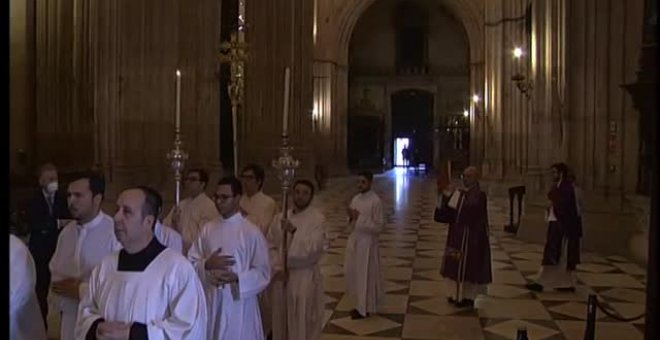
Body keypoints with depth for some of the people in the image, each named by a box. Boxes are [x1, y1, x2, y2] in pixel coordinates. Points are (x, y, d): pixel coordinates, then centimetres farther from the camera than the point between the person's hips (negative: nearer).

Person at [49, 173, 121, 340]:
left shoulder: (115, 232, -18)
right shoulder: (66, 232, 6)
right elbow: (55, 271, 13)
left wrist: (81, 290, -13)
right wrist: (63, 288, -7)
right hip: (70, 318, 6)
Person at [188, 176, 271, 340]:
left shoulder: (251, 232, -8)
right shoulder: (208, 229, 5)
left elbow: (263, 272, -8)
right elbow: (191, 261, 7)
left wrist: (236, 278, -22)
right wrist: (206, 264, -13)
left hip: (239, 303, -4)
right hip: (211, 302, 4)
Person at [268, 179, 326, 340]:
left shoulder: (318, 218, -8)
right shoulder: (280, 217, 5)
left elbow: (315, 247, -20)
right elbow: (271, 246, 6)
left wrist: (294, 231, -30)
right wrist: (277, 267, -7)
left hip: (306, 277, -4)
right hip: (282, 276, 4)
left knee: (303, 323, 3)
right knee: (282, 322, 14)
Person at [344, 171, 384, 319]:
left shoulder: (375, 201, -16)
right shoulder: (356, 198, 6)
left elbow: (379, 226, -18)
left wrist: (360, 218, -23)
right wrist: (351, 218, -8)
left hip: (367, 242, -8)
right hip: (354, 240, 8)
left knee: (365, 275, 4)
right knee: (353, 273, 16)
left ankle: (365, 308, 18)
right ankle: (362, 304, 34)